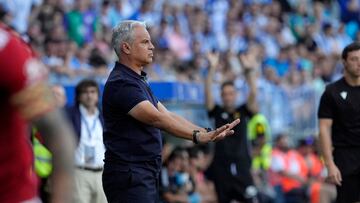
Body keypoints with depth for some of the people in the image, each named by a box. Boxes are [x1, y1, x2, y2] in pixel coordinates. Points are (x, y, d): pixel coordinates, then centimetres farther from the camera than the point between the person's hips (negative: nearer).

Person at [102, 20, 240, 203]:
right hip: (128, 173, -10)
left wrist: (207, 133, 2)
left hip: (147, 174, 10)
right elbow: (156, 119, -26)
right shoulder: (121, 84, -15)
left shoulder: (138, 81, 19)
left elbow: (168, 116, 15)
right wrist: (198, 136, -33)